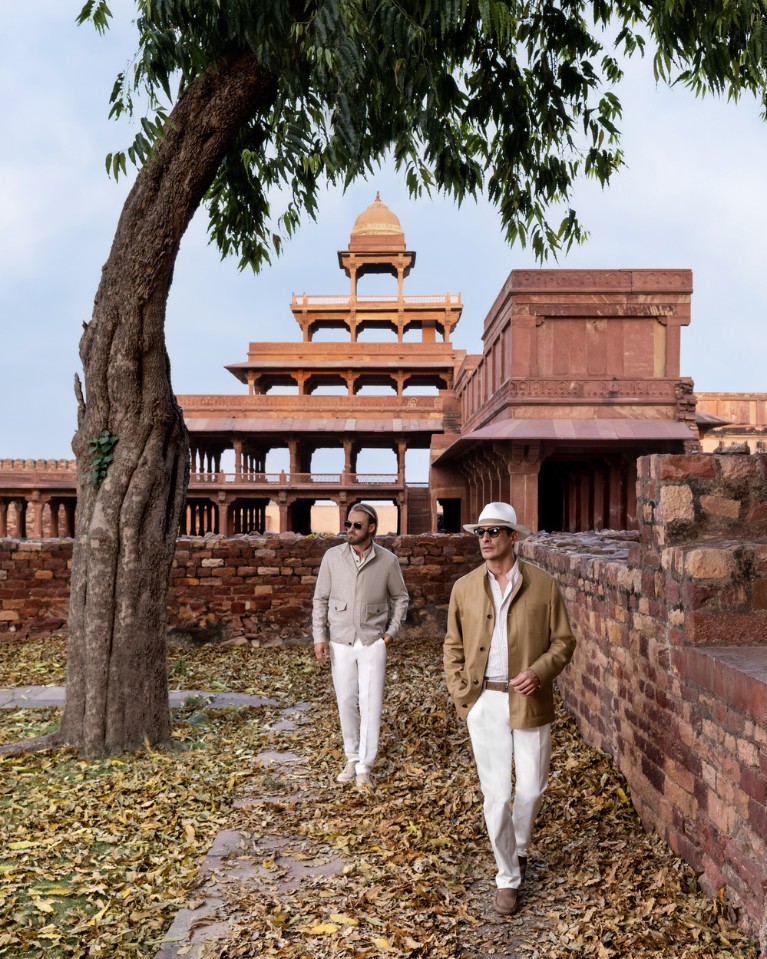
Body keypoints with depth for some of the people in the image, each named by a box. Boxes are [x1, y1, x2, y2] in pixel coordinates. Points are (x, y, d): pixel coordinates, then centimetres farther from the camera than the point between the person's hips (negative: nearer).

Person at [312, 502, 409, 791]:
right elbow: (320, 599, 3)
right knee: (346, 702, 9)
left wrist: (392, 630, 0)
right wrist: (319, 637, -2)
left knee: (371, 704, -3)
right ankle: (352, 758, 27)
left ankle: (364, 768, 6)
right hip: (340, 643, 1)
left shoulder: (388, 561, -5)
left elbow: (400, 598, 9)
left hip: (373, 643, -1)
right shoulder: (332, 557, -3)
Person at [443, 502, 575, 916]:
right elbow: (453, 648, 9)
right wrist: (460, 696, -1)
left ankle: (518, 847, 43)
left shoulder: (543, 585, -5)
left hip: (530, 703, 0)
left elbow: (563, 641, 0)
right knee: (496, 794, 3)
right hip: (484, 703, 1)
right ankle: (508, 877, 23)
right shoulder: (464, 588, 1)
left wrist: (539, 672, -17)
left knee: (531, 788, 11)